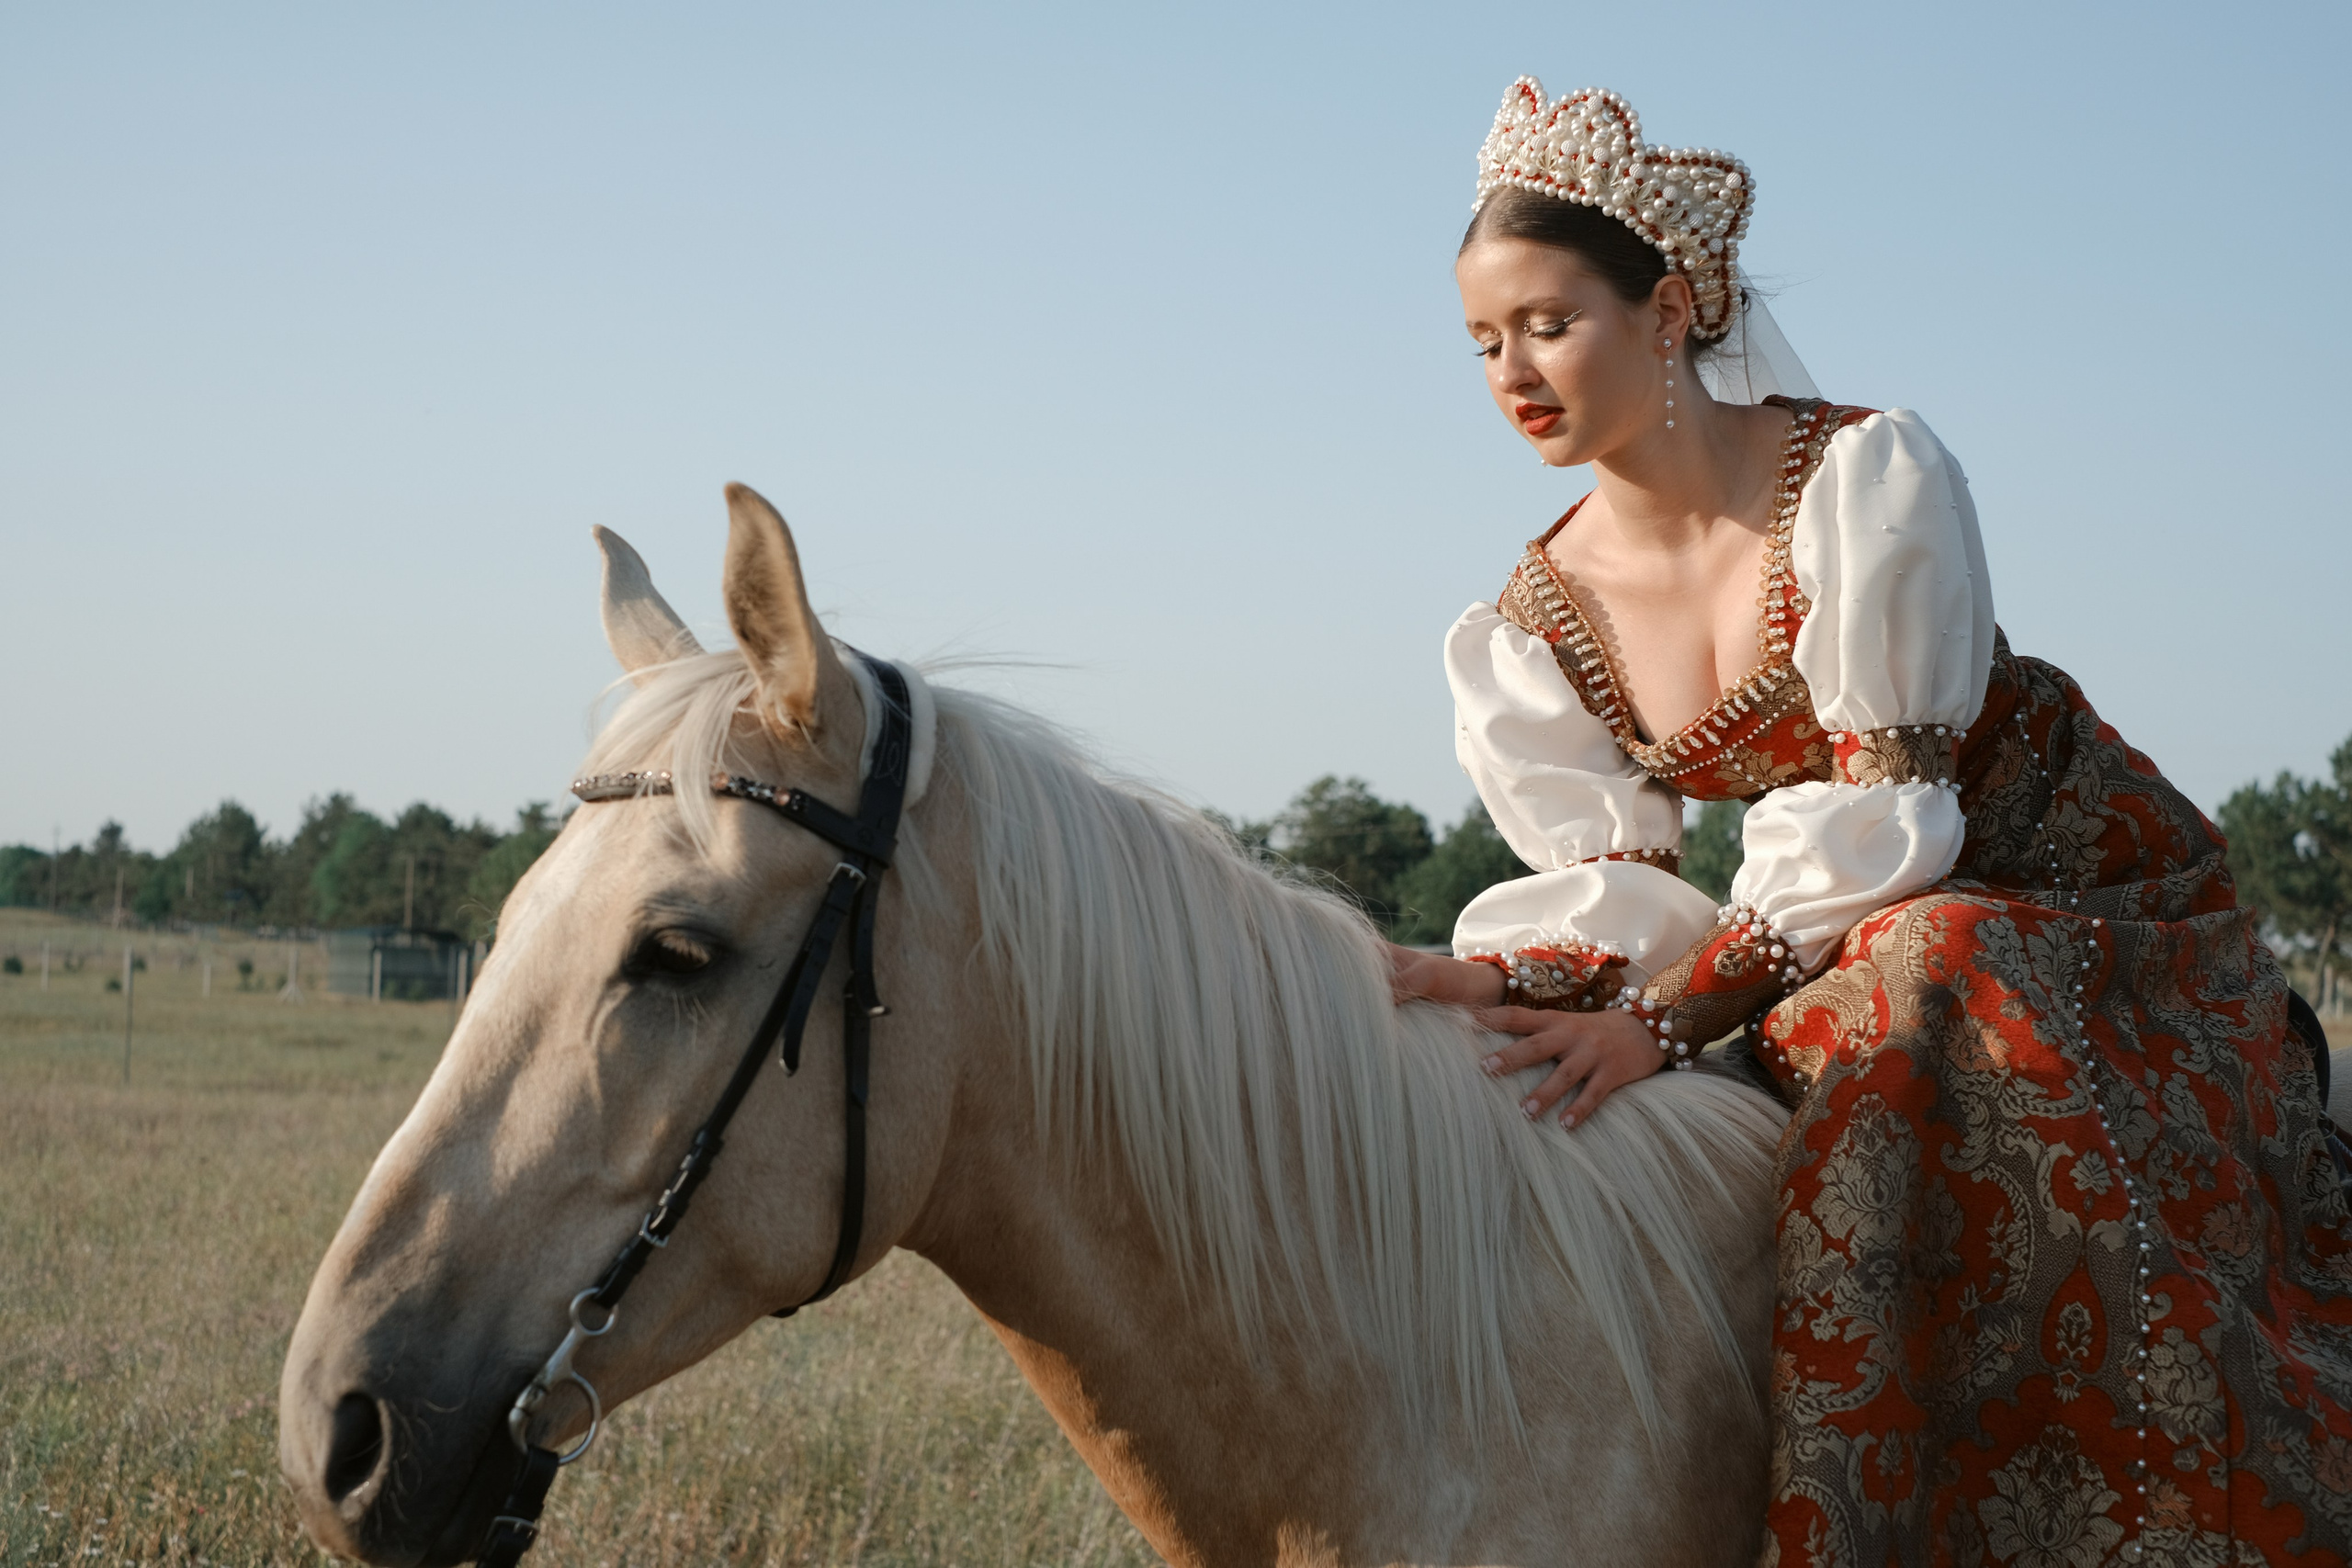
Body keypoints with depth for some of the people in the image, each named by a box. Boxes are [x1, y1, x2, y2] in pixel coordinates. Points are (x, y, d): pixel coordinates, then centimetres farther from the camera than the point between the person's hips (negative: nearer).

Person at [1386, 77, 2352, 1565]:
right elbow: (1614, 882, -7)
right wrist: (1496, 976, -30)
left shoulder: (1866, 475, -21)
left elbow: (1885, 813, -24)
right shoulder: (1533, 630, -4)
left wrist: (1667, 1017, -32)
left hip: (2093, 898, -5)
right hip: (1842, 966, 5)